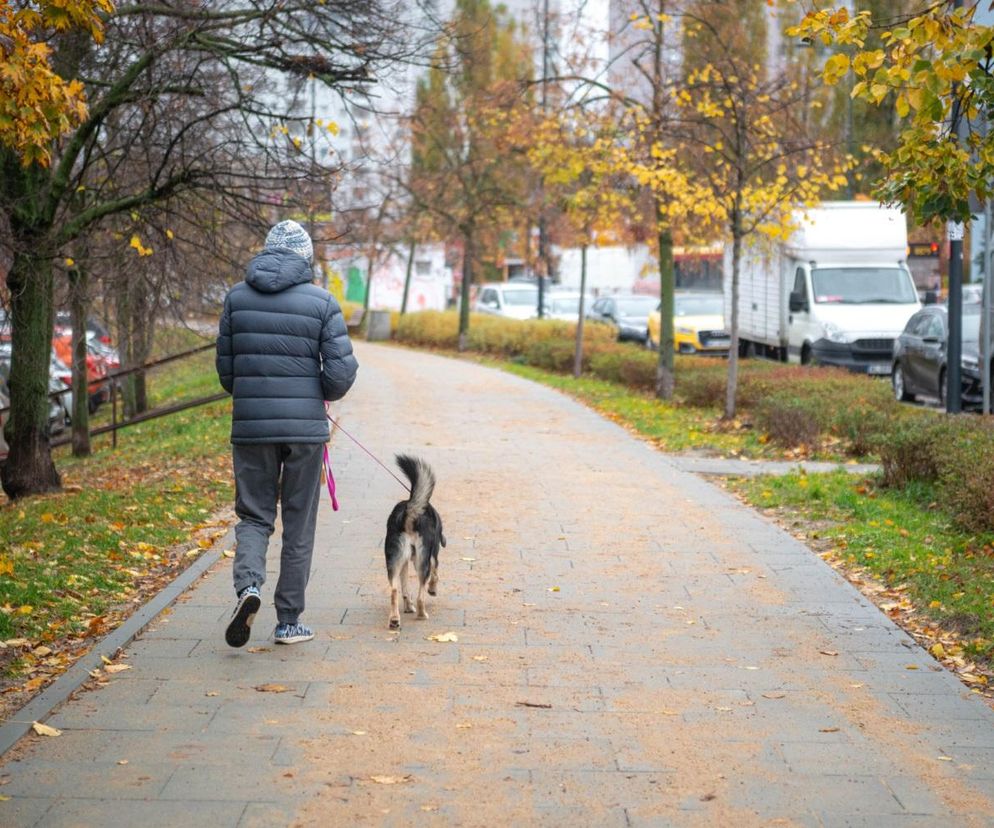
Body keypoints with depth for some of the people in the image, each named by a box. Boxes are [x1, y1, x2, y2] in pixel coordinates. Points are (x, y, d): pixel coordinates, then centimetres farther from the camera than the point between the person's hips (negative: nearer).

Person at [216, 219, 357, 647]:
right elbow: (341, 370, -9)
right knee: (299, 525, 9)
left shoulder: (237, 297, 2)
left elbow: (225, 367, 6)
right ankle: (288, 621, 14)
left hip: (250, 426, 1)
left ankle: (248, 584, -15)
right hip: (305, 427, -1)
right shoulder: (321, 302, -5)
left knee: (253, 516, 12)